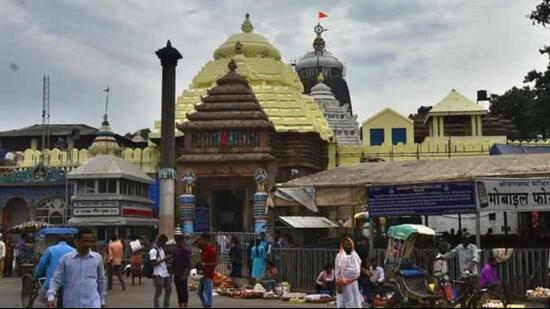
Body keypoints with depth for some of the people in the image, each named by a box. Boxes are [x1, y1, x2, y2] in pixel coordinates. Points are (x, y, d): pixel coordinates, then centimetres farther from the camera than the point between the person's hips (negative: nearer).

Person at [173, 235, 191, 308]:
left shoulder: (186, 250, -10)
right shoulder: (176, 250, 13)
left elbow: (188, 263, -15)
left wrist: (185, 274, -20)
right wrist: (173, 271, 15)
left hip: (182, 275, -7)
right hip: (176, 274, 7)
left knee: (183, 291, -3)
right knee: (179, 291, 10)